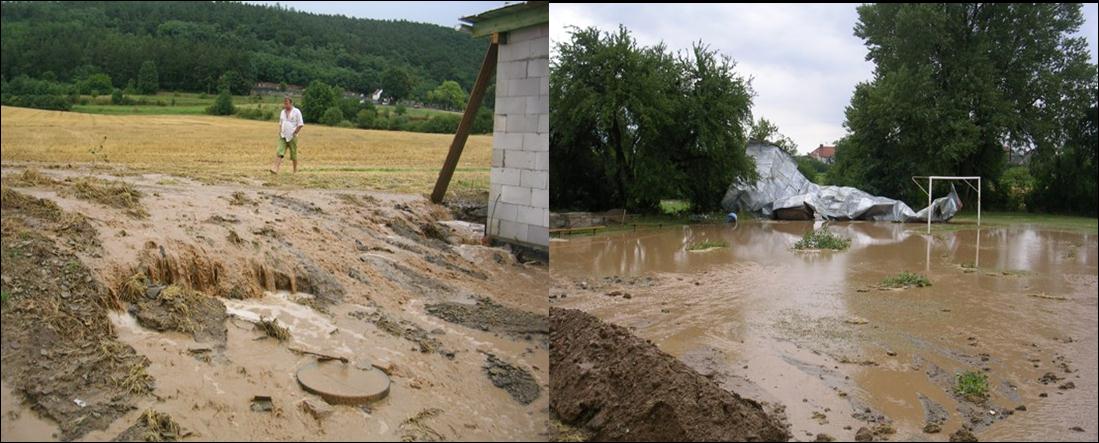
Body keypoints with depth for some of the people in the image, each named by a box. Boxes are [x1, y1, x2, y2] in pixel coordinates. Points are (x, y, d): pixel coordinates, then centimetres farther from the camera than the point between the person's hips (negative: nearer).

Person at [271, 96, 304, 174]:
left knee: (293, 155, 4)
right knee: (279, 152, -11)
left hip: (292, 137, -4)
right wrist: (280, 132, 9)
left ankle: (295, 170, 17)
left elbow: (300, 124, -7)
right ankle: (275, 169, -20)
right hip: (283, 136, 4)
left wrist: (294, 133, -9)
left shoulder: (296, 112, -4)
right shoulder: (282, 112, 13)